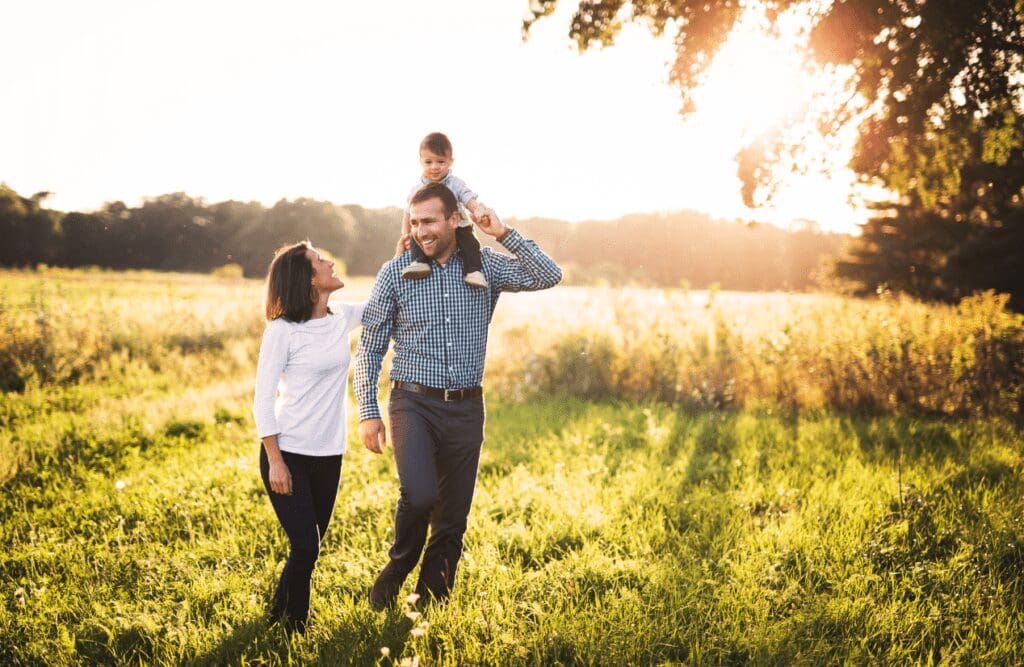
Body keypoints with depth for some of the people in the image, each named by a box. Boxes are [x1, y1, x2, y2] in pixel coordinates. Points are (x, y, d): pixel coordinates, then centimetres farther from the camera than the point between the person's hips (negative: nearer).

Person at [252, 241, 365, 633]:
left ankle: (280, 618, 32)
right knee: (305, 548, -8)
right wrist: (275, 461, -15)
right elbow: (262, 399, -11)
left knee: (309, 547, 13)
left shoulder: (344, 318, 4)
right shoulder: (282, 330, -12)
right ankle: (291, 629, 13)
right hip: (289, 454, -6)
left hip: (329, 455, 6)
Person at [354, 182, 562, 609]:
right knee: (419, 496, -23)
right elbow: (369, 349, 2)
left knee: (453, 518, 7)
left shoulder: (485, 266, 4)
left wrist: (503, 234, -12)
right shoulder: (395, 273, 0)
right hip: (414, 404, -2)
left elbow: (549, 276, -7)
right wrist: (367, 413, -4)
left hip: (466, 408, 2)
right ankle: (396, 570, 6)